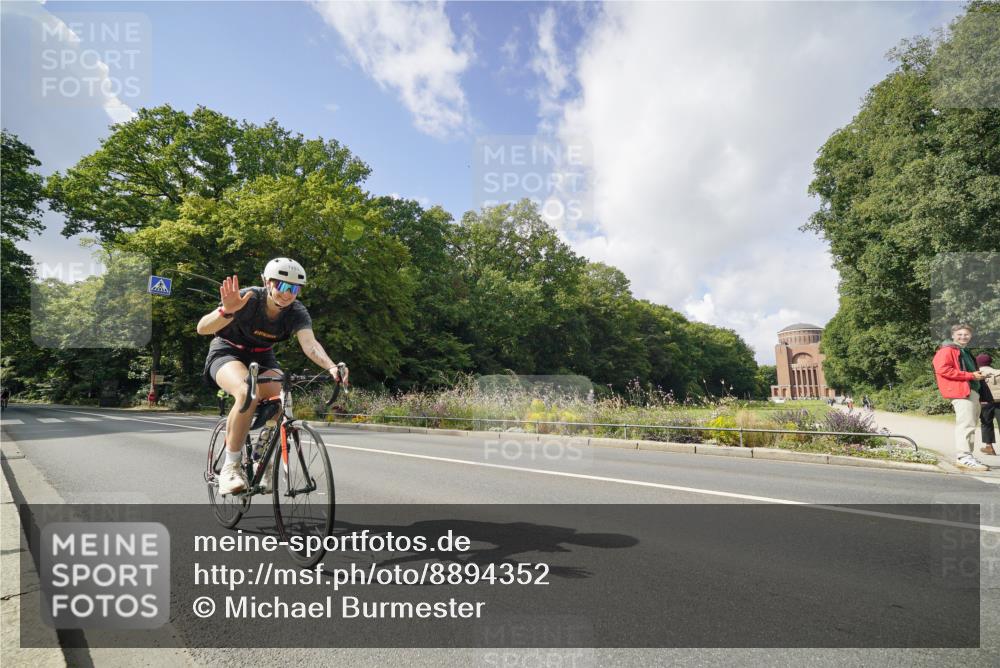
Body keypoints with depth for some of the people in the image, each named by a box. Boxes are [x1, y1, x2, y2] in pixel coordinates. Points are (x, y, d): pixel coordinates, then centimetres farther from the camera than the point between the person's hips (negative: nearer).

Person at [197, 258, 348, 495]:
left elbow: (309, 343, -36)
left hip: (262, 357, 4)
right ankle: (230, 466, -19)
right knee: (248, 393, -35)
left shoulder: (297, 313, -19)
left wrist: (331, 367, -56)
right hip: (228, 352, -4)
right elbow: (202, 328, -35)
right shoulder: (248, 299, -27)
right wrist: (227, 312, -57)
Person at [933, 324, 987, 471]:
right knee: (966, 425, -16)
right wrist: (970, 375, -17)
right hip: (961, 392, -10)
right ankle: (964, 457, -18)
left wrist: (977, 374, 16)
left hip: (972, 392, 11)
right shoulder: (947, 350, -6)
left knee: (970, 425, 12)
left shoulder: (965, 352, 25)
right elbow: (943, 369, -19)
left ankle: (967, 456, 18)